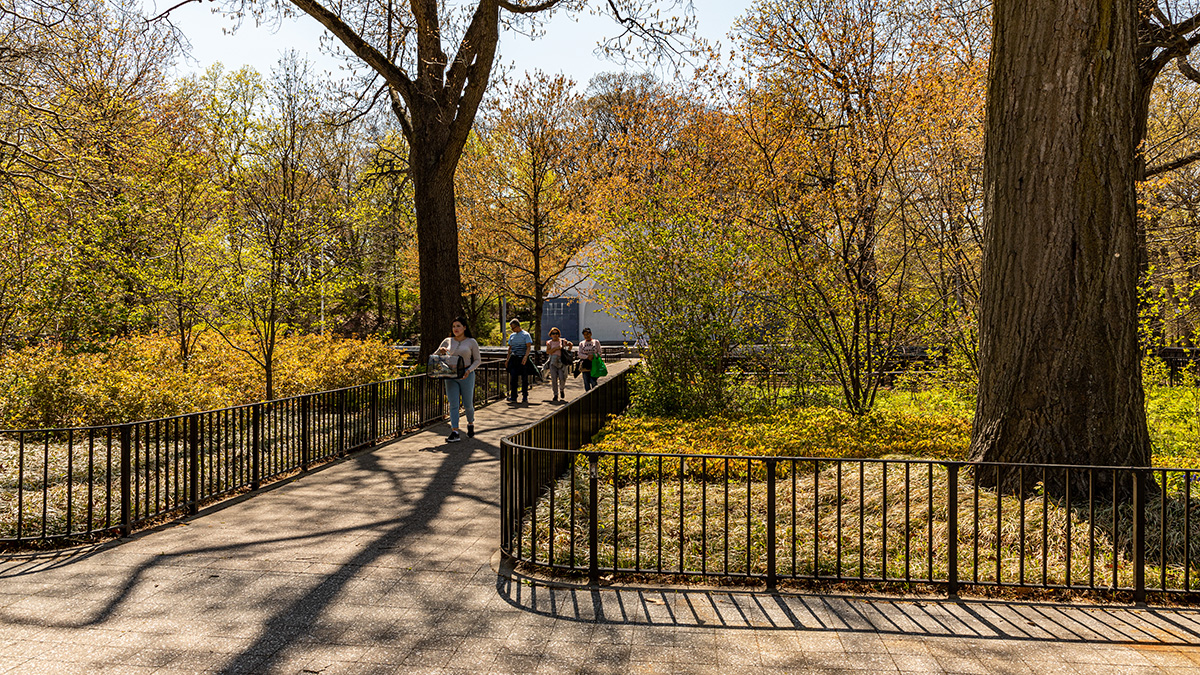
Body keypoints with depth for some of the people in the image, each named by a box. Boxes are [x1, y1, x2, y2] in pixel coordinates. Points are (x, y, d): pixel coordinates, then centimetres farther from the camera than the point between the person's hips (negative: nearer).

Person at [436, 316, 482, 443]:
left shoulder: (471, 342, 1)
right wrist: (441, 351, -7)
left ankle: (471, 424, 33)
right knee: (453, 404, -6)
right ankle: (455, 432, -8)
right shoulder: (447, 341, 8)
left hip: (466, 375, -2)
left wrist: (469, 370, -14)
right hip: (450, 375, 2)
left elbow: (478, 360, 3)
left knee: (468, 404, 4)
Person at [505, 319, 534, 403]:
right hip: (514, 359, 4)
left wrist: (525, 356, -26)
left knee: (524, 379, -1)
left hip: (523, 359, -4)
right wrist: (507, 360, 15)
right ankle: (513, 397, 1)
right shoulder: (512, 336, 15)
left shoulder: (526, 335, -2)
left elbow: (529, 347, -10)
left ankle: (525, 397, 6)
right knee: (513, 378, -2)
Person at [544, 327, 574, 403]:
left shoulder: (562, 341, 6)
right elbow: (548, 352, -8)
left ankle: (562, 390, 20)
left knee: (562, 378, -11)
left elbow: (571, 344, 23)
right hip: (553, 362, 1)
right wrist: (556, 348, -13)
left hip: (561, 362, -1)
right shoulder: (549, 342, 7)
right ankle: (555, 395, 3)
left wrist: (568, 352, 14)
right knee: (553, 379, -6)